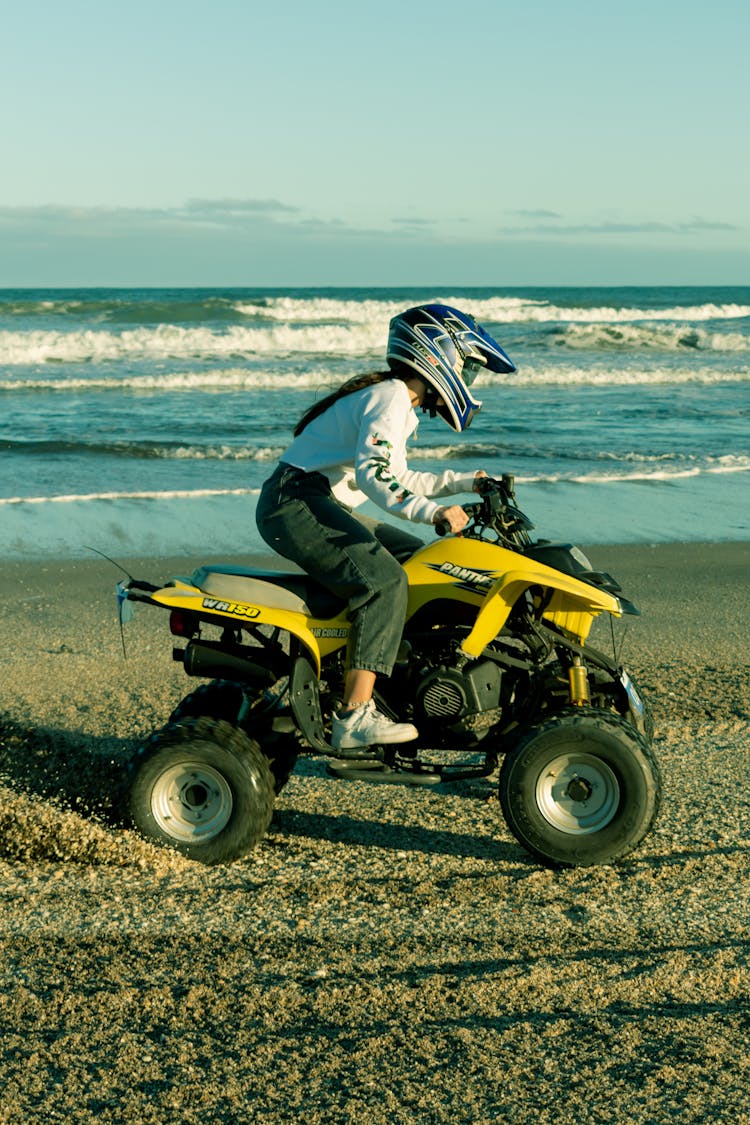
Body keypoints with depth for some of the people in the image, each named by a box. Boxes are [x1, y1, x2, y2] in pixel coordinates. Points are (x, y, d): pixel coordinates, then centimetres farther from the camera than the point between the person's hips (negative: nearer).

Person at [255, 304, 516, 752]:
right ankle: (355, 717, -31)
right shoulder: (391, 397, -11)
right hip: (295, 503, -11)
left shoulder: (398, 401, 22)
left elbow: (398, 479, 30)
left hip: (321, 505, 11)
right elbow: (372, 472, -26)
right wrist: (432, 510, -34)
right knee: (384, 578, -27)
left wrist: (462, 481, 27)